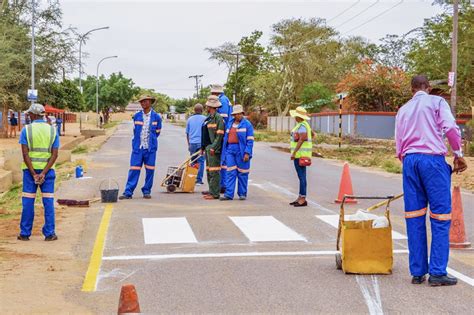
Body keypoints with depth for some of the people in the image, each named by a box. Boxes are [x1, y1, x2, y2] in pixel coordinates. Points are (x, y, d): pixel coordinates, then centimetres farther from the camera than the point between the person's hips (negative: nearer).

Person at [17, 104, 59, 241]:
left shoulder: (26, 129, -4)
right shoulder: (53, 130, 2)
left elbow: (25, 154, -11)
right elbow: (54, 155, -6)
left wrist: (34, 174, -11)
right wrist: (43, 173, -12)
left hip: (30, 169, -1)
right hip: (47, 169, 1)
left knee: (28, 202, 5)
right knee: (48, 202, 4)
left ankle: (25, 233, 10)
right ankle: (49, 233, 3)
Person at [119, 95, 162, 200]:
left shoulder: (156, 117, 0)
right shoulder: (136, 116, 4)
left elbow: (157, 132, 11)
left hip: (150, 148, 0)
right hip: (137, 148, 1)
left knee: (150, 170, 3)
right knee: (134, 170, -3)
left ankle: (147, 191, 15)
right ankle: (128, 192, -3)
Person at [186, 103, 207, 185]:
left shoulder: (190, 119, 9)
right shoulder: (204, 119, -2)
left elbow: (187, 133, 15)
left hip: (192, 143, 3)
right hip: (201, 143, -3)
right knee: (200, 162, -1)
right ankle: (199, 180, -5)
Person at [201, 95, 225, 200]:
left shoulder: (218, 117, -12)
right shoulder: (209, 117, 17)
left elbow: (220, 135, -17)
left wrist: (213, 148, -21)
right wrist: (203, 147, 18)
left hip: (214, 148, -10)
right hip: (208, 147, 10)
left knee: (214, 171, -8)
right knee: (209, 170, 14)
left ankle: (215, 193, -6)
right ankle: (212, 190, 22)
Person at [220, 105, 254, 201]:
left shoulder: (247, 124, -2)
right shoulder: (230, 123, 14)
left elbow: (250, 140, -7)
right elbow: (226, 138, 18)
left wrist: (247, 153, -15)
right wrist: (224, 151, 13)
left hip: (241, 150, -4)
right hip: (230, 149, 4)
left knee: (242, 173, 2)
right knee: (230, 172, -1)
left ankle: (242, 194, 12)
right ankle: (229, 194, -2)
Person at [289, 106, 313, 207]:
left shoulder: (302, 126, -16)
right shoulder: (304, 124, 15)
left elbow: (301, 139, -27)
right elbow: (312, 134, 30)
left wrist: (294, 152, -28)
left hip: (300, 154, -11)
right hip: (301, 154, 11)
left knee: (302, 177, -8)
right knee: (301, 176, 13)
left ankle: (303, 199, -6)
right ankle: (300, 198, 18)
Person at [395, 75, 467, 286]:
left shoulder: (403, 110, 20)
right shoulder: (436, 102, 6)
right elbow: (450, 127, -9)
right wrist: (458, 154, -1)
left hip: (409, 160, 5)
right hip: (432, 158, -5)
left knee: (414, 217, 6)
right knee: (440, 216, -2)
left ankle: (417, 272, 7)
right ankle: (437, 272, -5)